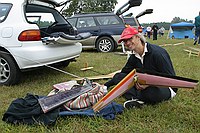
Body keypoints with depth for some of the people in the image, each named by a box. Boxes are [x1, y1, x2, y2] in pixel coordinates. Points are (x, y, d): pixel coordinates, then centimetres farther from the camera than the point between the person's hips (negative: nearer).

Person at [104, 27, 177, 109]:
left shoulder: (157, 53, -21)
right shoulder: (134, 57, 3)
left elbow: (170, 77, -21)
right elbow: (123, 73, 11)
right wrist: (106, 85, 0)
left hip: (166, 87, -6)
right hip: (147, 85, 7)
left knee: (151, 92, -43)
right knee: (118, 76, -6)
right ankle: (135, 99, -28)